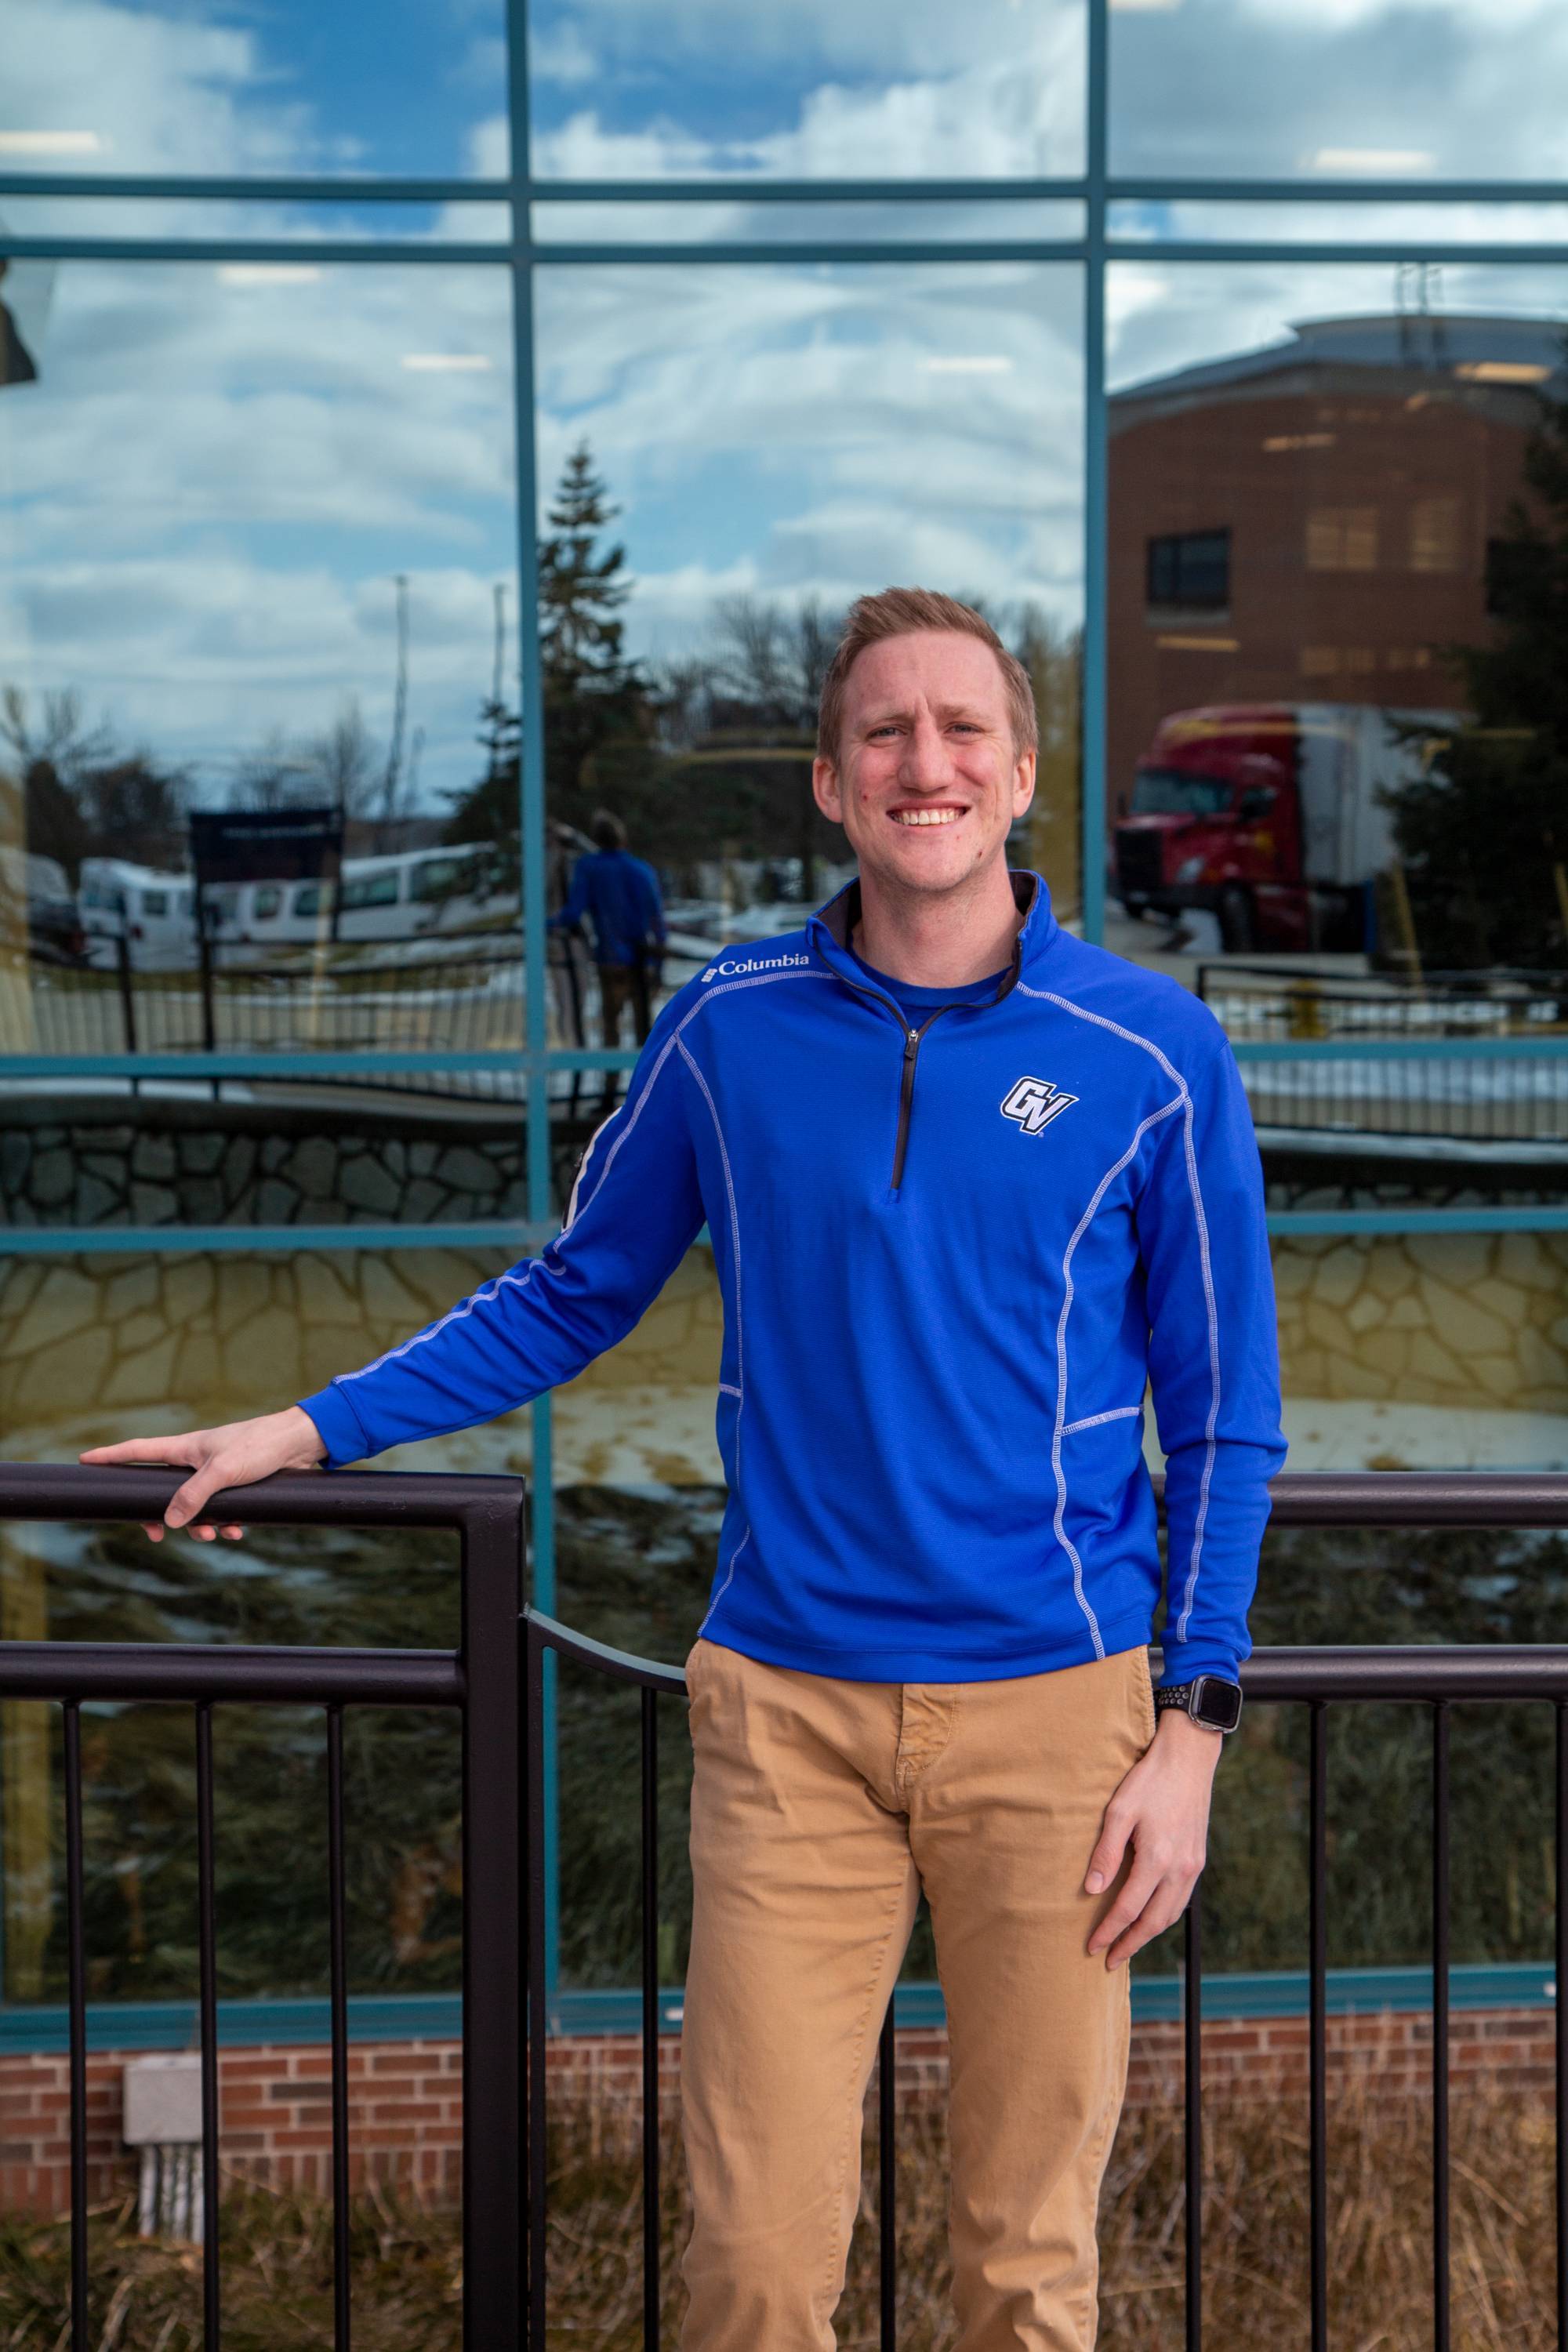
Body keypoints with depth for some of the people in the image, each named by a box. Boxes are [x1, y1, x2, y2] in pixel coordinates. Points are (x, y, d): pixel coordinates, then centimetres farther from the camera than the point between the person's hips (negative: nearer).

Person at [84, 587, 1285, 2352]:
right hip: (788, 1706, 1)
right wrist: (310, 1429, 7)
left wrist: (1192, 1724, -3)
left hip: (1054, 1705, 0)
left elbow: (1222, 1422, 2)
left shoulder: (1153, 1053, -3)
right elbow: (574, 1295, 13)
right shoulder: (728, 1030, 1)